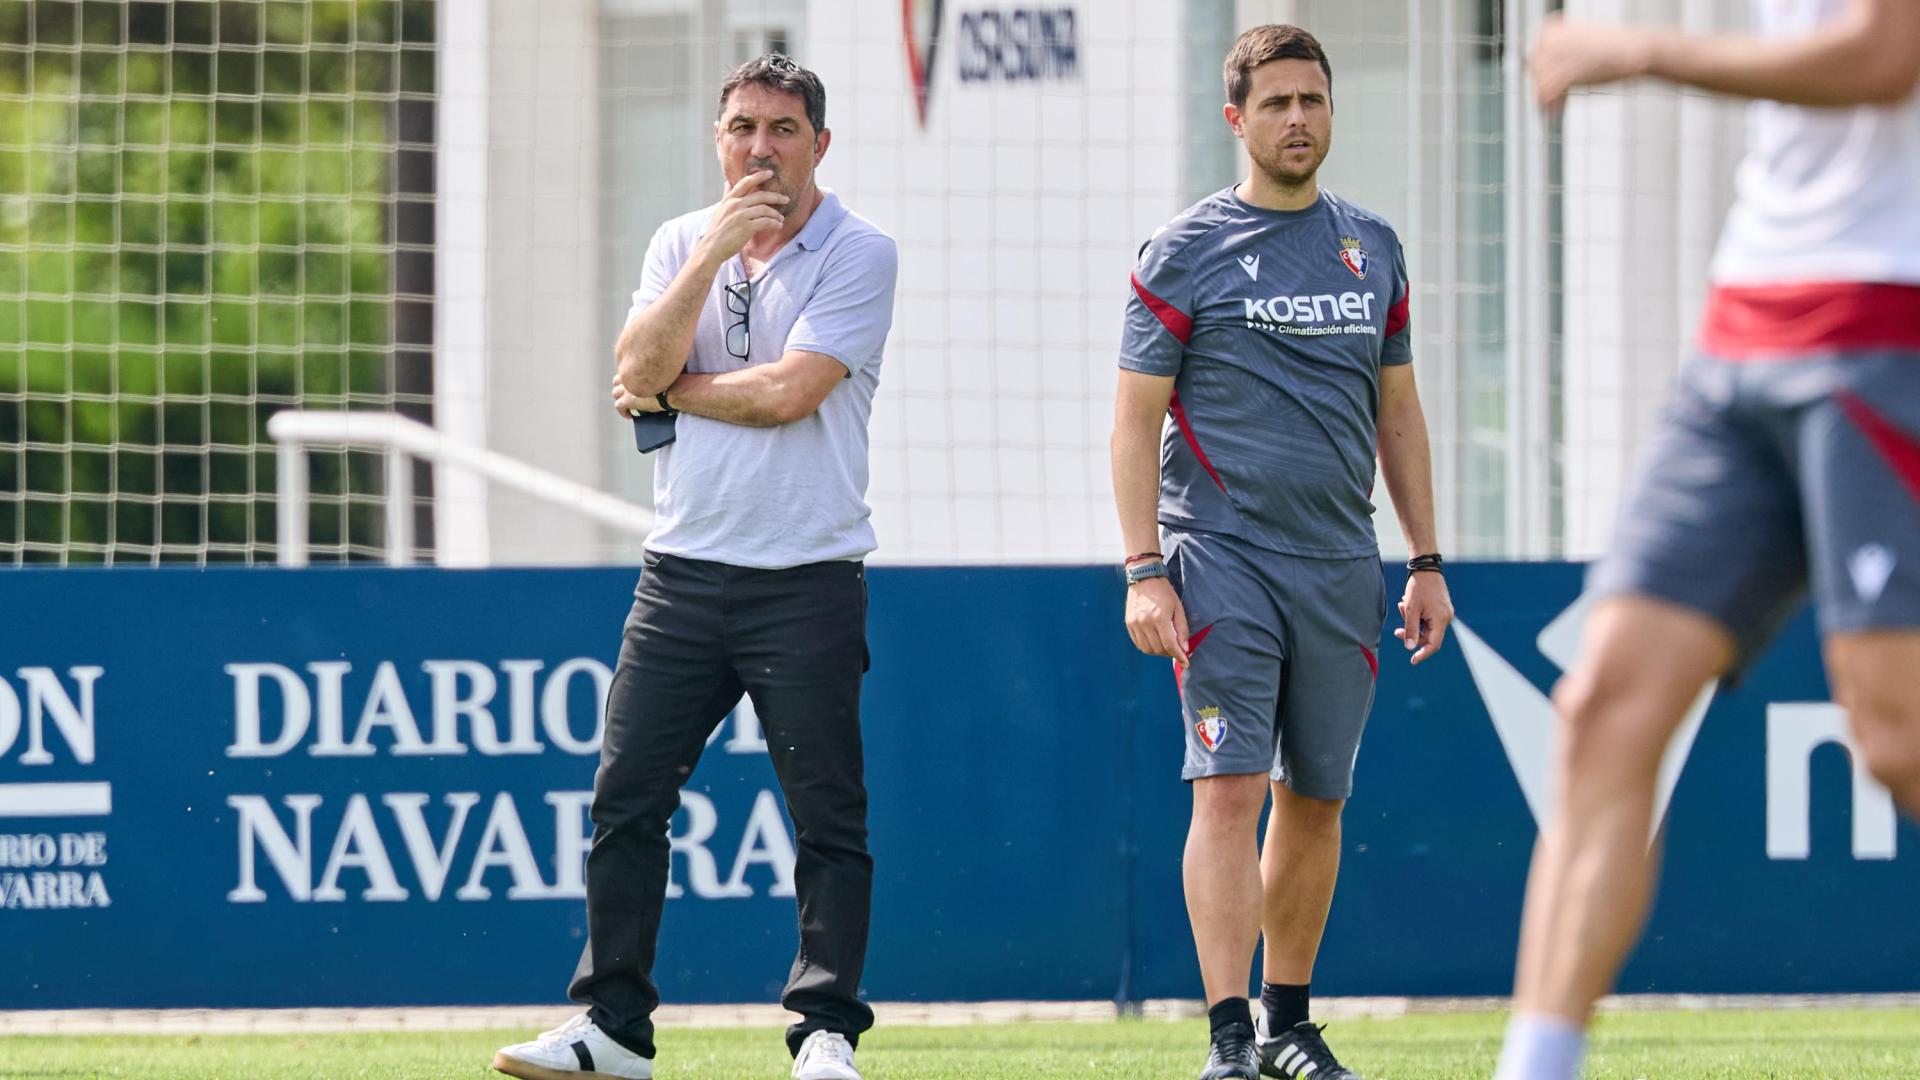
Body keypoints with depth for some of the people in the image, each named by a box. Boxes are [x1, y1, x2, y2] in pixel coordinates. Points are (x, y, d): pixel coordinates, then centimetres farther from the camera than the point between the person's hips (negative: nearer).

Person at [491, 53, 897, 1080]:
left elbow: (788, 390, -15)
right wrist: (715, 251, -12)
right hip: (682, 572, 4)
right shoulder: (681, 243, 12)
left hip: (807, 582, -4)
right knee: (625, 797, 1)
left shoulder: (859, 253, -3)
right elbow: (640, 368, -5)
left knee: (829, 818, -4)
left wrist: (670, 391, -2)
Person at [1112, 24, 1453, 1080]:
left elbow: (1397, 411, 20)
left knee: (1316, 798, 7)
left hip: (1340, 563, 5)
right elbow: (1136, 418, -2)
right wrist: (1142, 573, -11)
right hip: (1223, 557, -4)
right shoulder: (1187, 251, 0)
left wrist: (1426, 562, 15)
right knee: (1229, 788, -14)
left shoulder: (1372, 248, 13)